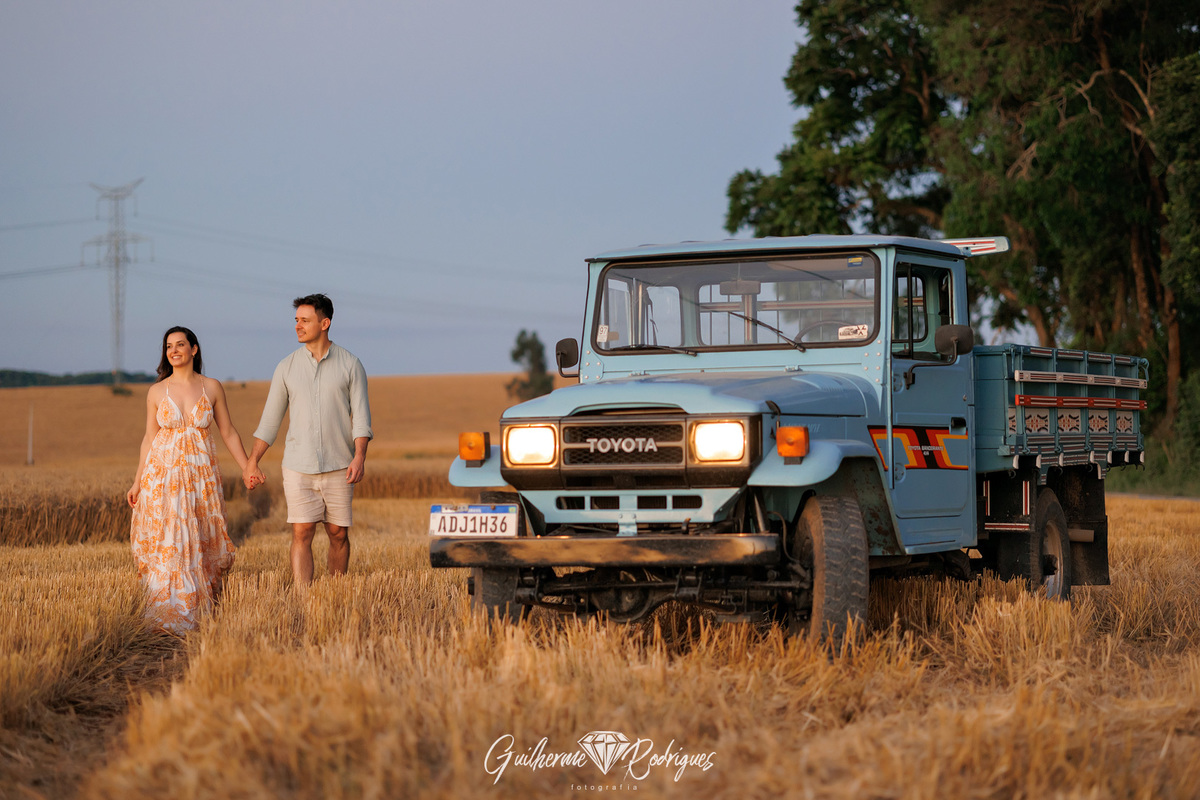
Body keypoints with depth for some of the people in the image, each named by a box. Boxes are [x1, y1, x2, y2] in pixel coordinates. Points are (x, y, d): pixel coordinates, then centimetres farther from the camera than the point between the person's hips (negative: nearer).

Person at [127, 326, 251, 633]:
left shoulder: (212, 388, 3)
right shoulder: (157, 392, 3)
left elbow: (228, 432, 9)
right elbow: (149, 438, 9)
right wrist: (137, 482, 6)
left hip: (202, 474, 1)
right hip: (163, 473, -1)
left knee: (201, 543, 2)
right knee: (167, 542, -7)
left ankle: (201, 612, 17)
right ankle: (169, 616, -3)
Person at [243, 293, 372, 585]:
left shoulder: (350, 365, 2)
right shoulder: (287, 367, 6)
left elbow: (361, 416, -2)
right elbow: (270, 419, 10)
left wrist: (359, 457, -17)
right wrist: (251, 463, 6)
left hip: (338, 467, -1)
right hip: (298, 467, 1)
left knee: (339, 535, 5)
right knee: (302, 534, -7)